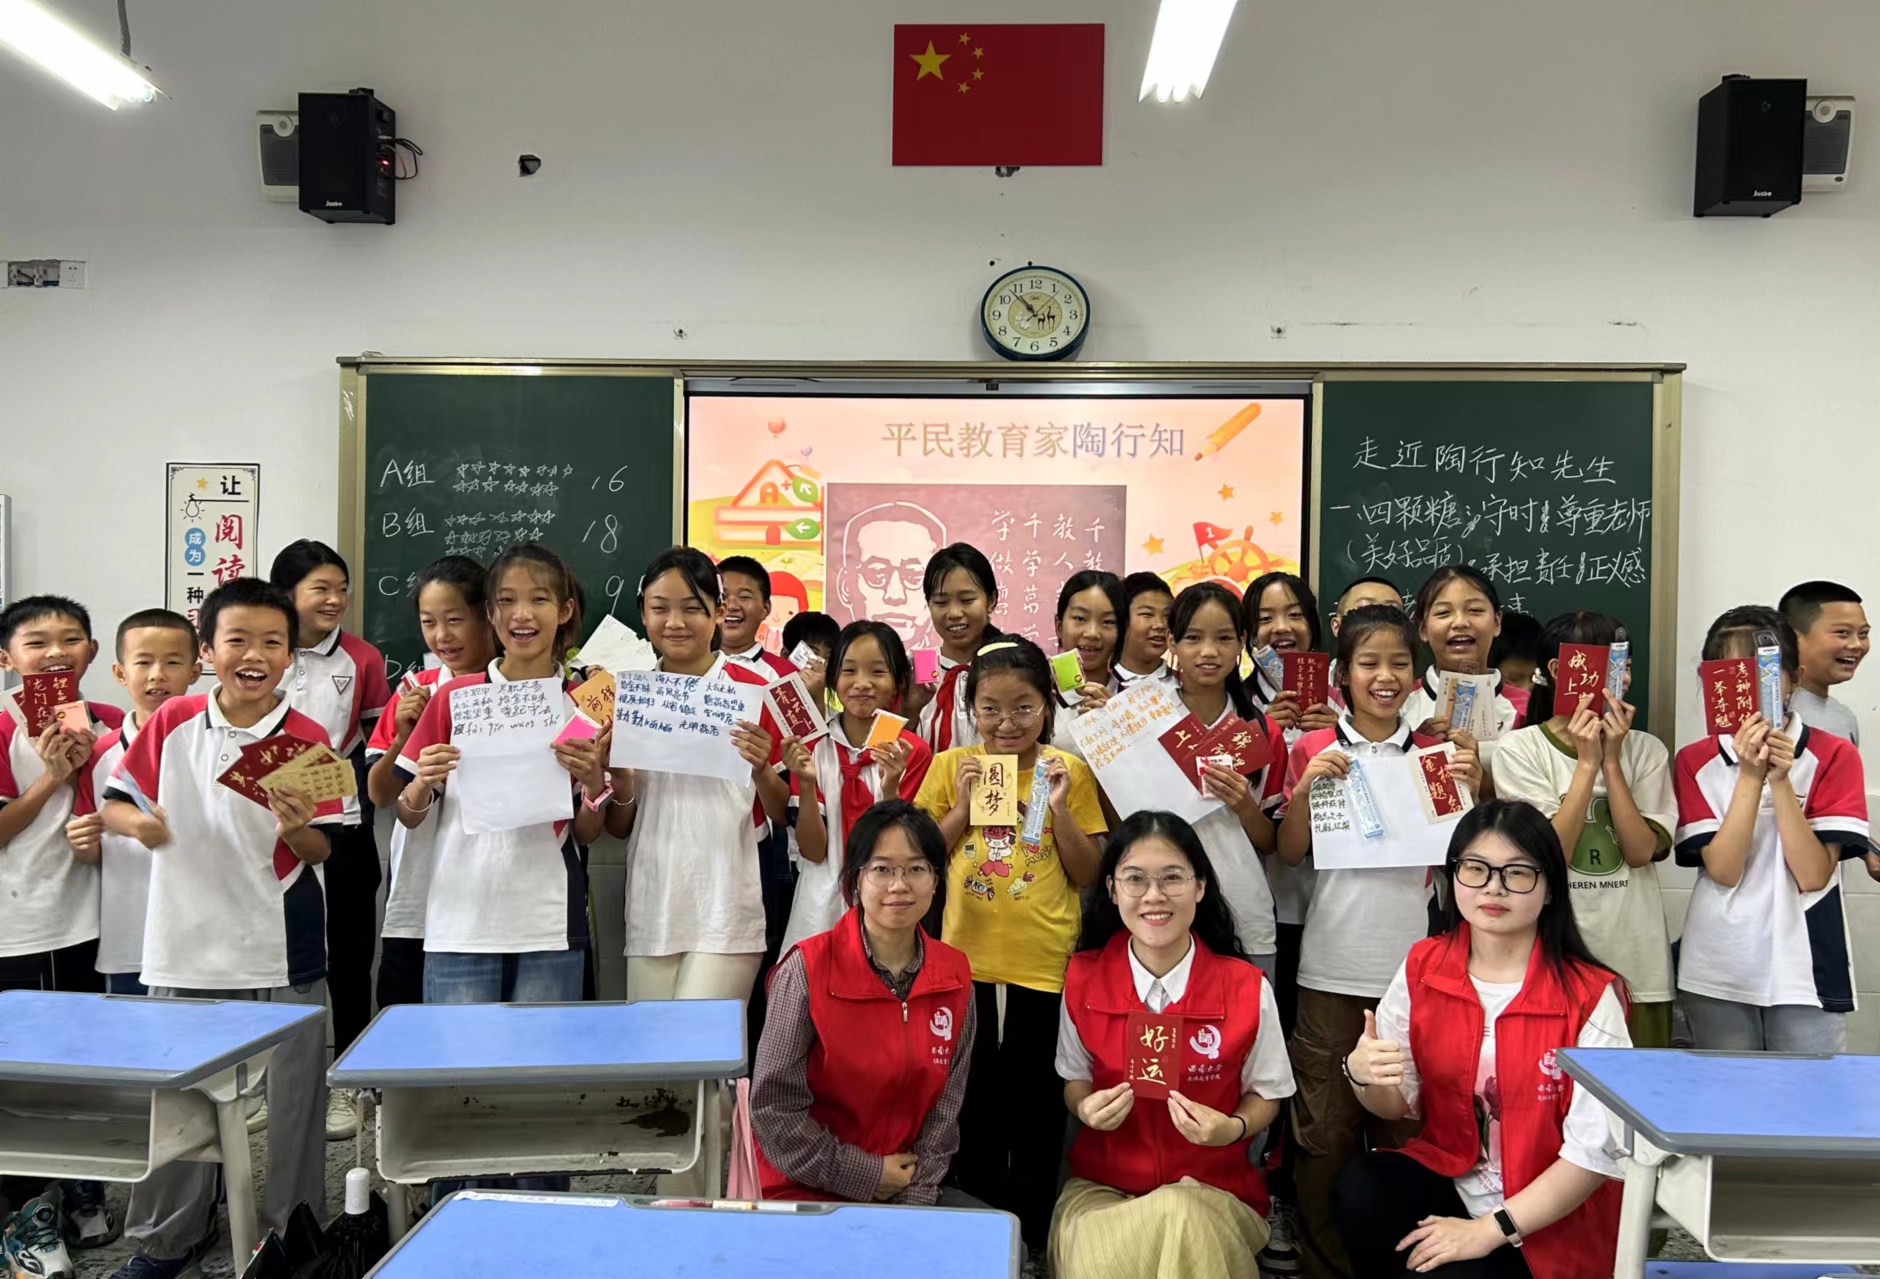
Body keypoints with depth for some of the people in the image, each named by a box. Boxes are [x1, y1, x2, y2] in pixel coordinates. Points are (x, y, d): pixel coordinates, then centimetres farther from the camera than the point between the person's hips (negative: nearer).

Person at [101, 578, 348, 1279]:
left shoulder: (308, 739, -8)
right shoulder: (172, 722, -2)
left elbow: (324, 853, -5)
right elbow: (114, 802, 5)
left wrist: (297, 827, -26)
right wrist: (141, 823, -16)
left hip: (282, 953, -2)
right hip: (187, 943, 2)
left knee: (289, 1100, 9)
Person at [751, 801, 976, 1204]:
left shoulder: (955, 976, 0)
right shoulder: (806, 970, -14)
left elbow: (945, 1106, 4)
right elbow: (774, 1107, -13)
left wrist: (915, 1192, -7)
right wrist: (866, 1176, -11)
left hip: (911, 1190, 5)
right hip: (805, 1192, -5)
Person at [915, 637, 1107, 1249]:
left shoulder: (1068, 771, -1)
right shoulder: (951, 767, 0)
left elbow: (1087, 874, 0)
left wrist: (1061, 807, -14)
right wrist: (963, 808, -12)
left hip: (1044, 964, -1)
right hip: (968, 959, 1)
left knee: (1037, 1105, 9)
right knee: (971, 1102, 13)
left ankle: (1033, 1231, 27)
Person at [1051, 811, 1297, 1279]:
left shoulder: (1247, 989, -10)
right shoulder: (1083, 978, -4)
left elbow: (1265, 1095, 4)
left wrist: (1232, 1128, -19)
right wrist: (1087, 1108, -14)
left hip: (1209, 1187, 0)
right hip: (1102, 1184, 1)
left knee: (1176, 1224, -35)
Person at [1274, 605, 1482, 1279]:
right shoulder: (1314, 750, 1)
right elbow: (1289, 853, 2)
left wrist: (1472, 789, -9)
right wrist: (1306, 787, -14)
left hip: (1411, 963, 1)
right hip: (1332, 964, -1)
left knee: (1406, 1122, 8)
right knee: (1325, 1122, 4)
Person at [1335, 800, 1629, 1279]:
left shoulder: (1589, 997, -14)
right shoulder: (1422, 968, -3)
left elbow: (1597, 1149, -15)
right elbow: (1397, 1106, 3)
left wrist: (1491, 1229, -19)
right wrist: (1363, 1076, -21)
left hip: (1547, 1221, -3)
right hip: (1446, 1176, 4)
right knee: (1361, 1191, -26)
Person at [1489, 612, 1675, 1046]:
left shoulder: (1646, 750, 4)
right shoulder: (1521, 749, -4)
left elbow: (1641, 851, -7)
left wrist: (1611, 761, -11)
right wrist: (1587, 764, -14)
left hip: (1637, 965, 3)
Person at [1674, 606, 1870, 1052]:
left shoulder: (1835, 755, 0)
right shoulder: (1695, 761, 2)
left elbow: (1813, 875, -9)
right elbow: (1723, 870, -10)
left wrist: (1781, 780, -17)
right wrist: (1750, 775, -16)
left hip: (1807, 972, -1)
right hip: (1718, 975, 1)